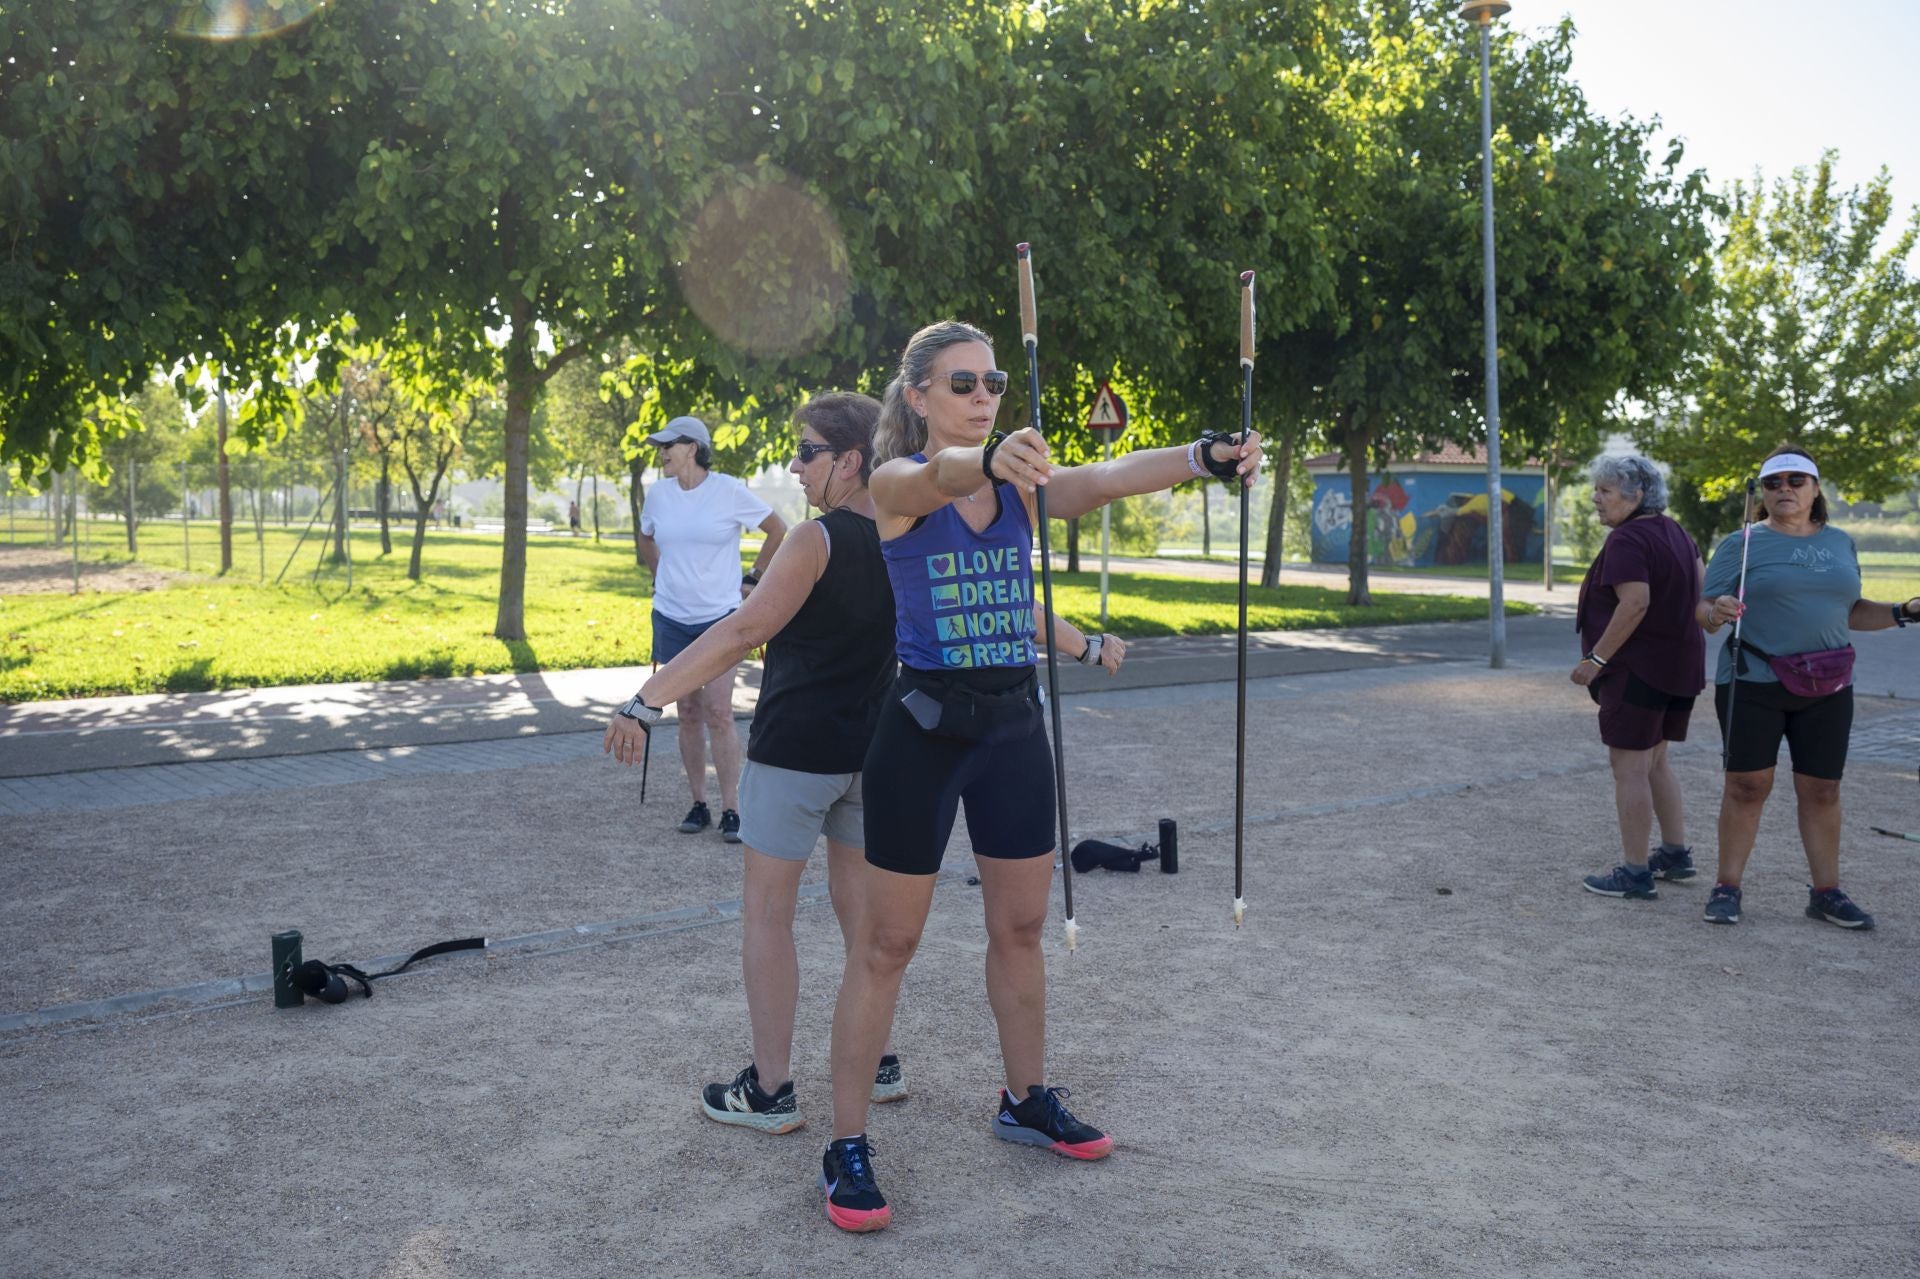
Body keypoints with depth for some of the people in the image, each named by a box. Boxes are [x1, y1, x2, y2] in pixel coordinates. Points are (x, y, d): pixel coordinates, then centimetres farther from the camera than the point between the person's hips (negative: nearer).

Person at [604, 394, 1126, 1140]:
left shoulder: (817, 541, -16)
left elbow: (743, 632, -24)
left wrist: (647, 701, -25)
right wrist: (1088, 648, 23)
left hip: (796, 749, -7)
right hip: (873, 750, 7)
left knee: (766, 912, 4)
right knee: (859, 902, 19)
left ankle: (769, 1092, 10)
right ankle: (878, 1065, 28)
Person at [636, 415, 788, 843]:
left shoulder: (729, 491, -9)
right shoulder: (657, 495, 3)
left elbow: (778, 530, 3)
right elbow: (646, 539, 24)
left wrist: (752, 578, 4)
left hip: (721, 617, -4)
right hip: (672, 618, 4)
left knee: (719, 715, -8)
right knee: (688, 714, 7)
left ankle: (731, 811, -1)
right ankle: (698, 804, 17)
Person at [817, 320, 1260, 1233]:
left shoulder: (1024, 484, 5)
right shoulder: (897, 483, -8)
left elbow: (1106, 479, -15)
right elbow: (938, 477, -33)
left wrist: (1206, 457, -34)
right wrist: (990, 455, -57)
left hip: (1014, 722, 5)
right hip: (925, 724, -5)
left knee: (1021, 927, 16)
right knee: (885, 943, 3)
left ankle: (1027, 1101, 36)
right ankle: (846, 1146, 14)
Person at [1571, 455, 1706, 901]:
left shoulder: (1627, 540, -17)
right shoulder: (1674, 533, 12)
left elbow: (1635, 603, -26)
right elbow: (1702, 586, 18)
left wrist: (1596, 659, -22)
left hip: (1638, 668, -10)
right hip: (1681, 663, 10)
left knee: (1629, 766, -4)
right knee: (1654, 761, 20)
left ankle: (1635, 873, -1)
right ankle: (1677, 853, 25)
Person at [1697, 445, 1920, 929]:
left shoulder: (1840, 544, 11)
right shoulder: (1742, 544, -2)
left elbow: (1850, 613, 18)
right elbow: (1705, 612, -5)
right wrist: (1717, 612, -27)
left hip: (1825, 689, 4)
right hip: (1752, 685, -4)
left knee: (1821, 789, 7)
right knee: (1747, 785, -2)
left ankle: (1826, 892, 17)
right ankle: (1727, 888, 7)